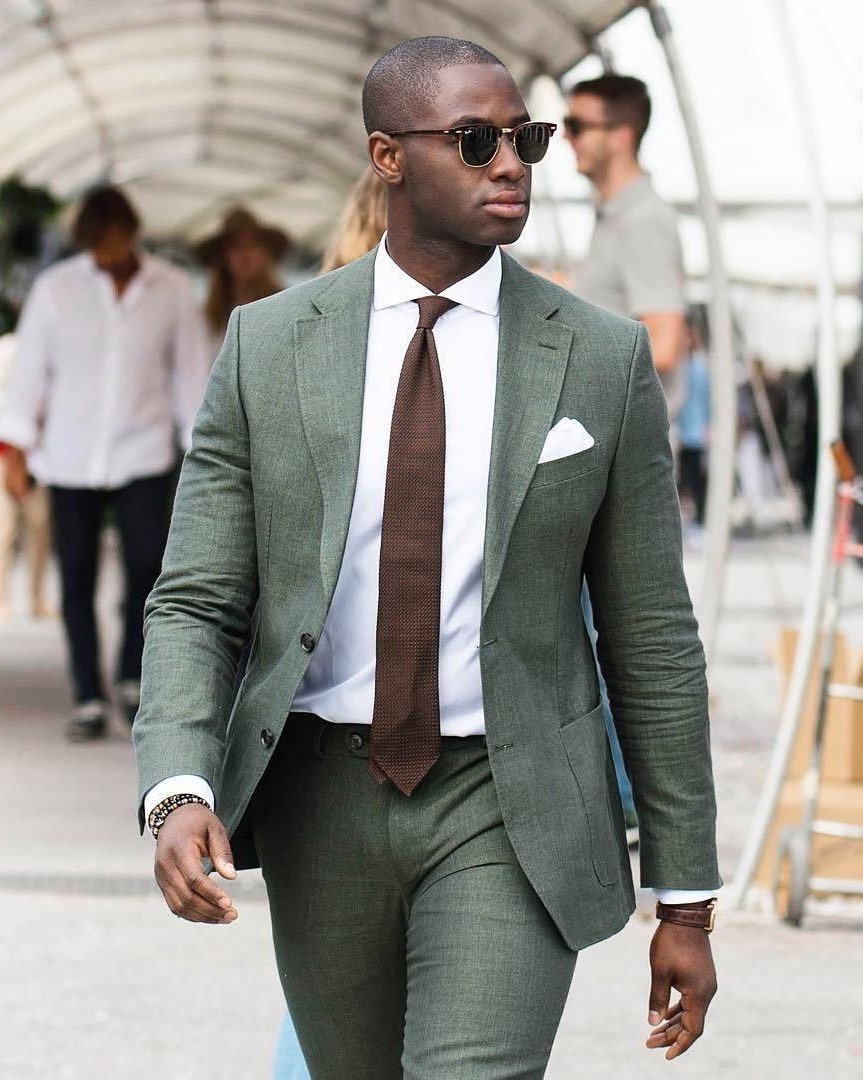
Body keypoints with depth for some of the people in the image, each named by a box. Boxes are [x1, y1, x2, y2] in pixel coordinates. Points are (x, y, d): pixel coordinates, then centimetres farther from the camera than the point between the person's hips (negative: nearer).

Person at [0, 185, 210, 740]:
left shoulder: (172, 290, 3)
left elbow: (191, 372, 8)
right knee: (77, 580, 0)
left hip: (143, 455, 0)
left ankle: (132, 679, 10)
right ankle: (89, 700, 8)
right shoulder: (55, 288, 1)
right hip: (70, 459, 0)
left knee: (149, 565, -12)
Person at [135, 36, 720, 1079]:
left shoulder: (603, 359, -3)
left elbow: (651, 638, 1)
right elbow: (195, 605, -1)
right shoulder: (267, 346, -1)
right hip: (324, 801, 2)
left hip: (506, 809, -2)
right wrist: (178, 794, -21)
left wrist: (686, 903, 2)